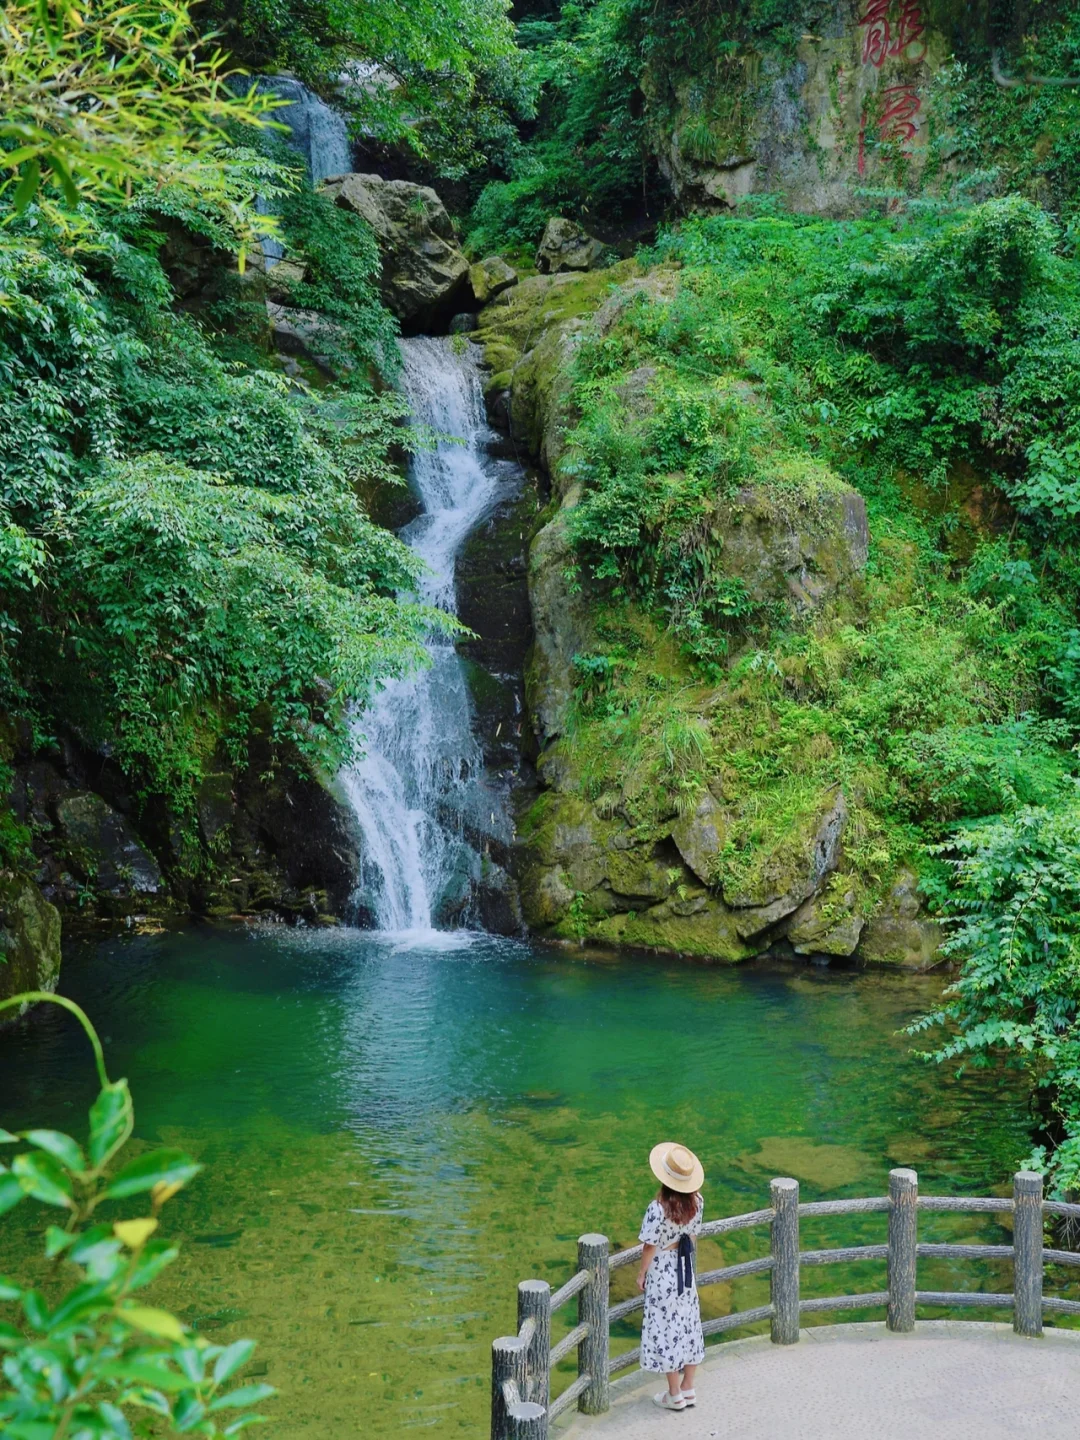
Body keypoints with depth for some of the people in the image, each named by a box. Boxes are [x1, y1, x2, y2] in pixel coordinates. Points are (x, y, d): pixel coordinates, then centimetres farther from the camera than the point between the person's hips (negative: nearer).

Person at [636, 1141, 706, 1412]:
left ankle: (674, 1395, 19)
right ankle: (688, 1389, 29)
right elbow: (693, 1235, 3)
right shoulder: (696, 1201, -11)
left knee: (665, 1328, 8)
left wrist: (641, 1273, -4)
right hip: (685, 1268, 6)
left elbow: (651, 1246, -19)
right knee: (688, 1323, 17)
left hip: (662, 1272, -6)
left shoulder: (659, 1209, -28)